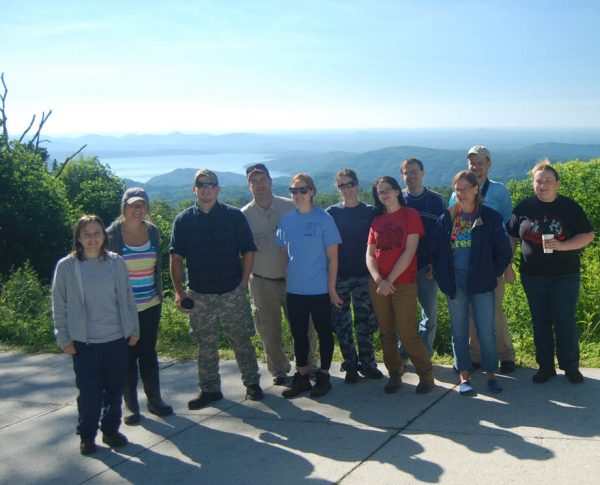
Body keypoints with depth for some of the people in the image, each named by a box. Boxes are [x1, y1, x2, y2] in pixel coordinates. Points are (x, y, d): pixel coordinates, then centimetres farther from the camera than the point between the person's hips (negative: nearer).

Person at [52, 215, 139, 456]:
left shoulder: (116, 262, 1)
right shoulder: (66, 266, -4)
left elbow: (128, 298, 7)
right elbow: (59, 305, 0)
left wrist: (133, 329, 8)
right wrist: (64, 339, -1)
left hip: (117, 338, 2)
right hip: (84, 342, -2)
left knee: (115, 387, 11)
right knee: (89, 390, 3)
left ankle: (111, 429, 29)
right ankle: (87, 435, 21)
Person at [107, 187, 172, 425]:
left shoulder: (152, 231, 3)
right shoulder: (112, 234, -9)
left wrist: (159, 294, 13)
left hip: (150, 305, 4)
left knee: (148, 353, 13)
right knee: (128, 356, 5)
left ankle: (155, 400, 24)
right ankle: (131, 406, 16)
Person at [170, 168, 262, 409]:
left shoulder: (234, 216, 0)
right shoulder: (183, 220, 3)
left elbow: (248, 251, 2)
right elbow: (176, 258, 2)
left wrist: (243, 283, -4)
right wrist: (179, 292, -6)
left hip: (233, 293, -1)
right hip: (199, 295, 1)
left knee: (242, 340, 7)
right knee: (206, 345, 10)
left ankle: (252, 383, 23)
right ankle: (209, 389, 22)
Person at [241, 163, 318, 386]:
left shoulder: (290, 207, -4)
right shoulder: (244, 215, -4)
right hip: (262, 282, 0)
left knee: (304, 326, 7)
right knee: (270, 331, 9)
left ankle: (307, 365, 29)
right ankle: (279, 370, 28)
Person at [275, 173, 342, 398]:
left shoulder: (323, 219, -9)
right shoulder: (286, 219, 3)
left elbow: (332, 257, -8)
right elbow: (284, 254, 11)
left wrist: (331, 288, -10)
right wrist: (283, 282, 7)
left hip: (319, 290, -4)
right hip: (293, 290, 4)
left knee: (324, 333, 9)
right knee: (298, 335, 14)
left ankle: (323, 377, 23)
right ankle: (301, 377, 27)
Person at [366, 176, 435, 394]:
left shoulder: (410, 214, -1)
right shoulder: (377, 221, 11)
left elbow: (409, 252, -9)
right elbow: (370, 255, 6)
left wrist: (390, 281, -13)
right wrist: (379, 280, -11)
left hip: (404, 284, -4)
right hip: (378, 285, 5)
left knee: (408, 335, -6)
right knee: (387, 333, 9)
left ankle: (426, 374, 11)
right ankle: (395, 375, 21)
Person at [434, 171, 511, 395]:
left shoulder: (490, 217, -2)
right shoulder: (446, 218, 5)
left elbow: (504, 251, 0)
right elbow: (437, 249, 8)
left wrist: (492, 274, -3)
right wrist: (441, 276, 0)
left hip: (481, 284, -2)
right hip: (455, 284, 3)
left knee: (486, 332, 1)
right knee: (459, 332, 8)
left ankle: (491, 375, 14)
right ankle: (464, 376, 17)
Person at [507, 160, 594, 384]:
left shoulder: (569, 207, -3)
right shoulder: (524, 208, 3)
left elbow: (588, 235, -3)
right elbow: (512, 238, 9)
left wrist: (561, 245, -18)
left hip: (565, 275, -2)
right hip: (533, 276, 2)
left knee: (565, 322, 0)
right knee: (540, 323, 9)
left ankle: (571, 367, 15)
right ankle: (545, 367, 20)